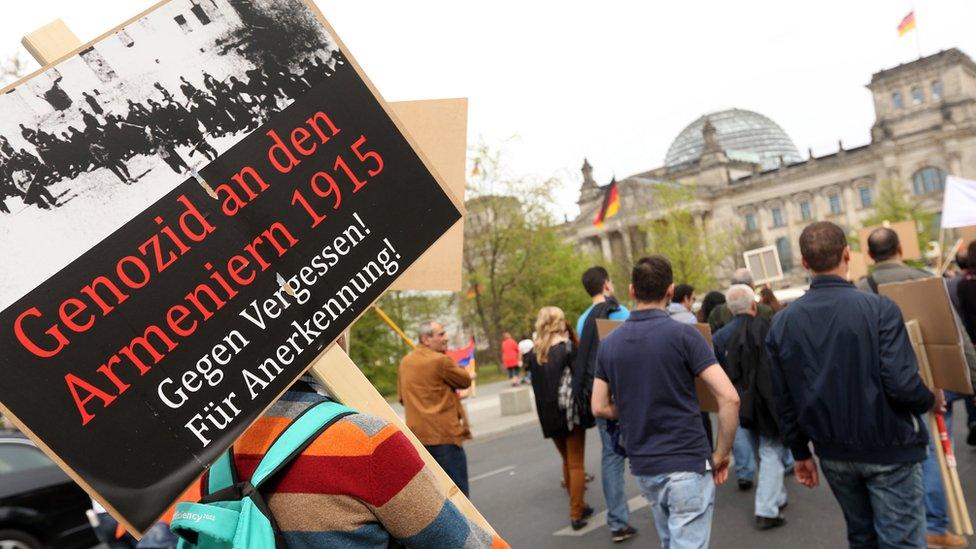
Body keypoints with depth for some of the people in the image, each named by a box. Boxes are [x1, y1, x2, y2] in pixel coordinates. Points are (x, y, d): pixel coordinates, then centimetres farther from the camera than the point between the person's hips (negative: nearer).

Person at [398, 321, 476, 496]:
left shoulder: (405, 363, 8)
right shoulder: (441, 360, -15)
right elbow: (465, 381, -1)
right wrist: (470, 374, 20)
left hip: (417, 433, 7)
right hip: (444, 435, -7)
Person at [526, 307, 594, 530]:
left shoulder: (533, 353, 3)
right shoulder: (568, 347, -11)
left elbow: (536, 384, 7)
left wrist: (544, 411, 13)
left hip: (548, 414, 5)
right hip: (570, 410, -5)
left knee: (567, 460, 20)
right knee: (576, 463, 6)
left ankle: (578, 506, 28)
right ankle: (576, 514, 6)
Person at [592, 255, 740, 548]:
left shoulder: (609, 344, 3)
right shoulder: (683, 334, -11)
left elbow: (601, 407, 8)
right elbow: (729, 398, -16)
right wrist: (722, 453, -5)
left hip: (643, 466, 6)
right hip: (687, 463, -5)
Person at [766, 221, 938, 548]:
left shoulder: (783, 322, -3)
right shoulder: (879, 308, -15)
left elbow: (785, 399, 1)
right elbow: (901, 383, -21)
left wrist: (800, 452, 12)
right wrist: (930, 401, 2)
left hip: (834, 453, 4)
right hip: (888, 449, -4)